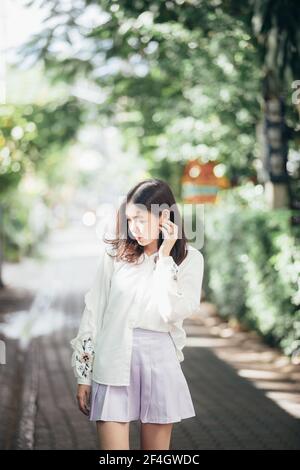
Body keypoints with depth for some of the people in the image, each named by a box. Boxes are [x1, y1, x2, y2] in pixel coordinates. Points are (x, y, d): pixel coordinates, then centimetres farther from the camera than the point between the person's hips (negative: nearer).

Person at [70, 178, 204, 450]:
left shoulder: (189, 258, 1)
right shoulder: (114, 253, 1)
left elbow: (173, 312, -12)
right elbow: (93, 312, 4)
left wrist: (164, 257, -12)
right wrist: (83, 375, 4)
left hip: (160, 361, 1)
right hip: (113, 361, 0)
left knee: (156, 446, 9)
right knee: (113, 445, -5)